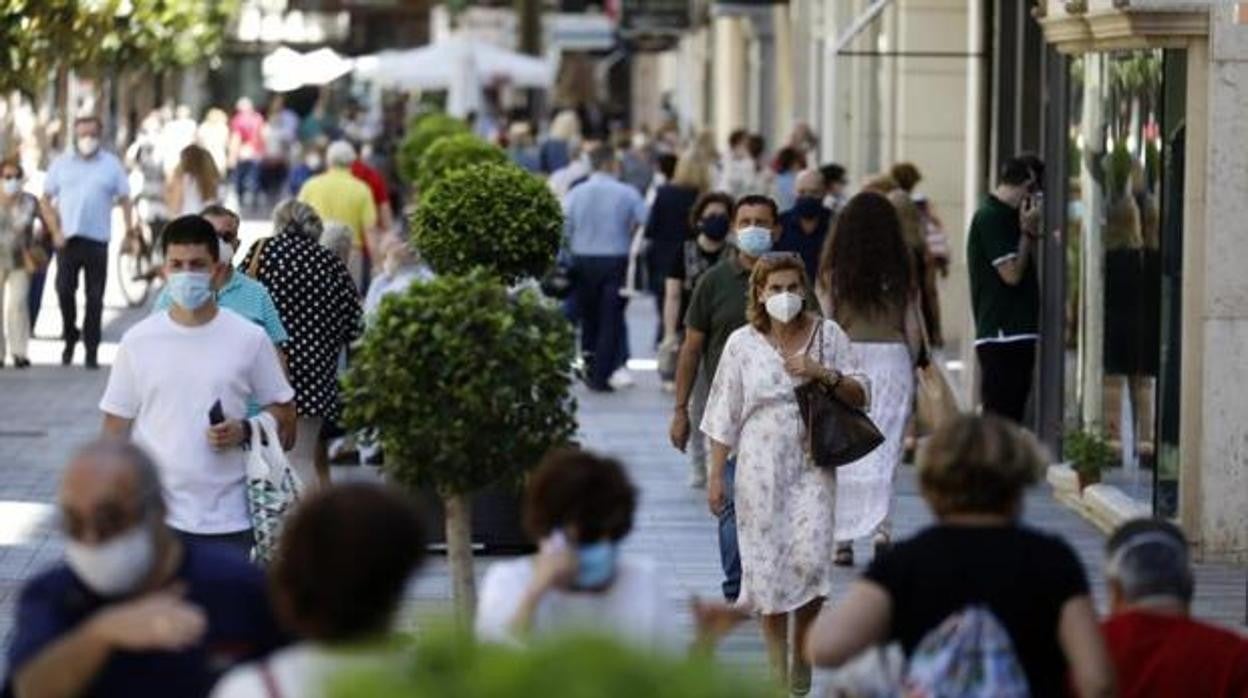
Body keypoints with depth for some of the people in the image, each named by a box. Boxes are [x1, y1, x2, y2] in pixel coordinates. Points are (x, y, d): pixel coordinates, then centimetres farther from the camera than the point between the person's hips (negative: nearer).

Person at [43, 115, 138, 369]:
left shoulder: (111, 164, 7)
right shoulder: (61, 163, 9)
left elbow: (124, 198, 6)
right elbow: (47, 198, 9)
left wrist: (130, 227, -7)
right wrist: (53, 226, -4)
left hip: (97, 239, -1)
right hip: (67, 237, 1)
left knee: (95, 297, 0)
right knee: (64, 290, -4)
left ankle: (91, 350, 5)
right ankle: (70, 337, 18)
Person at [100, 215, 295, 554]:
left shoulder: (249, 339, 0)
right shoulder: (138, 341, 1)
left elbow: (284, 412, 7)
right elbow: (116, 428, 6)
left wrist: (245, 430, -13)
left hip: (228, 518, 0)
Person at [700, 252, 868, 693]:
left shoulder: (827, 334, 3)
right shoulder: (742, 344, 2)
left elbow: (860, 396, 5)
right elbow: (724, 417, 5)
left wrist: (825, 375, -13)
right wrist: (716, 475, 1)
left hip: (812, 465, 0)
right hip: (761, 470, 0)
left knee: (809, 557, -13)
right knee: (767, 562, 1)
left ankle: (802, 647, 12)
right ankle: (777, 666, 12)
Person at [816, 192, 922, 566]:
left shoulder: (833, 272, -2)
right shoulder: (901, 273, 1)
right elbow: (913, 329, 5)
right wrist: (909, 369, 17)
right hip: (892, 357, 1)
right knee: (885, 448, 3)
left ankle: (843, 538, 7)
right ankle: (881, 528, -14)